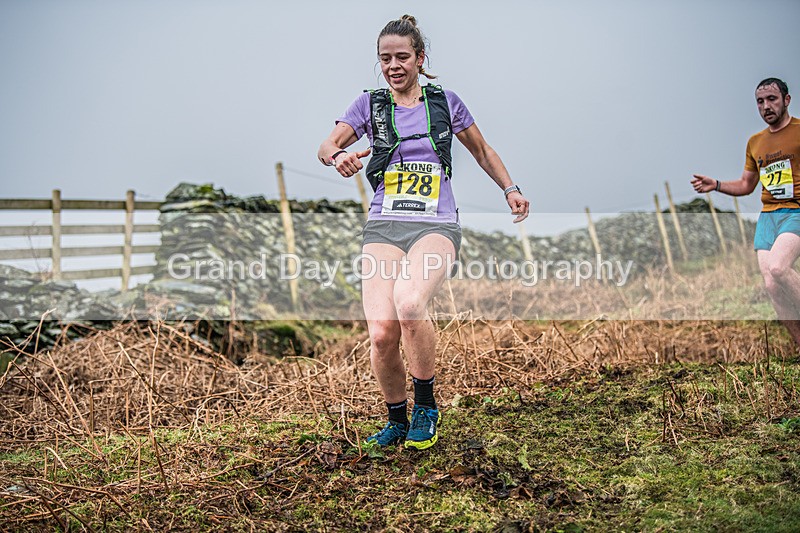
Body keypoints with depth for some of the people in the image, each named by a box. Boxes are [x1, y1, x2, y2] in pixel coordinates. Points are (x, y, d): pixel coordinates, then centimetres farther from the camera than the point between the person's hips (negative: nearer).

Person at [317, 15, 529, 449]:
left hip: (436, 226, -1)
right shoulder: (370, 104, 13)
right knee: (381, 333, -18)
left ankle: (426, 408, -8)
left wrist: (510, 189, 11)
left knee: (409, 304, -32)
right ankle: (396, 420, 10)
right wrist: (338, 157, -26)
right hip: (383, 227, 1)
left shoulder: (444, 101, 13)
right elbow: (327, 144, -2)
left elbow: (482, 151, 25)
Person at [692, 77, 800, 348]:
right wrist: (716, 185, 11)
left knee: (777, 267, -31)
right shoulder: (755, 142, 17)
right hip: (767, 216, 6)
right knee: (772, 286, -5)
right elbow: (746, 185, 27)